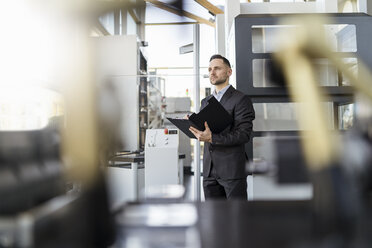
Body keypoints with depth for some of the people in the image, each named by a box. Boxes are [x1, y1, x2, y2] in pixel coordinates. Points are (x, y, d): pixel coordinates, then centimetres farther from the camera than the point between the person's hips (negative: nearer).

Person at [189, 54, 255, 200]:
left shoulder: (241, 99, -4)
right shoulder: (205, 102, 19)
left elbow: (244, 134, -14)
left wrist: (212, 138, -23)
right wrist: (192, 125, -1)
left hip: (232, 169, -6)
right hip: (209, 170, 6)